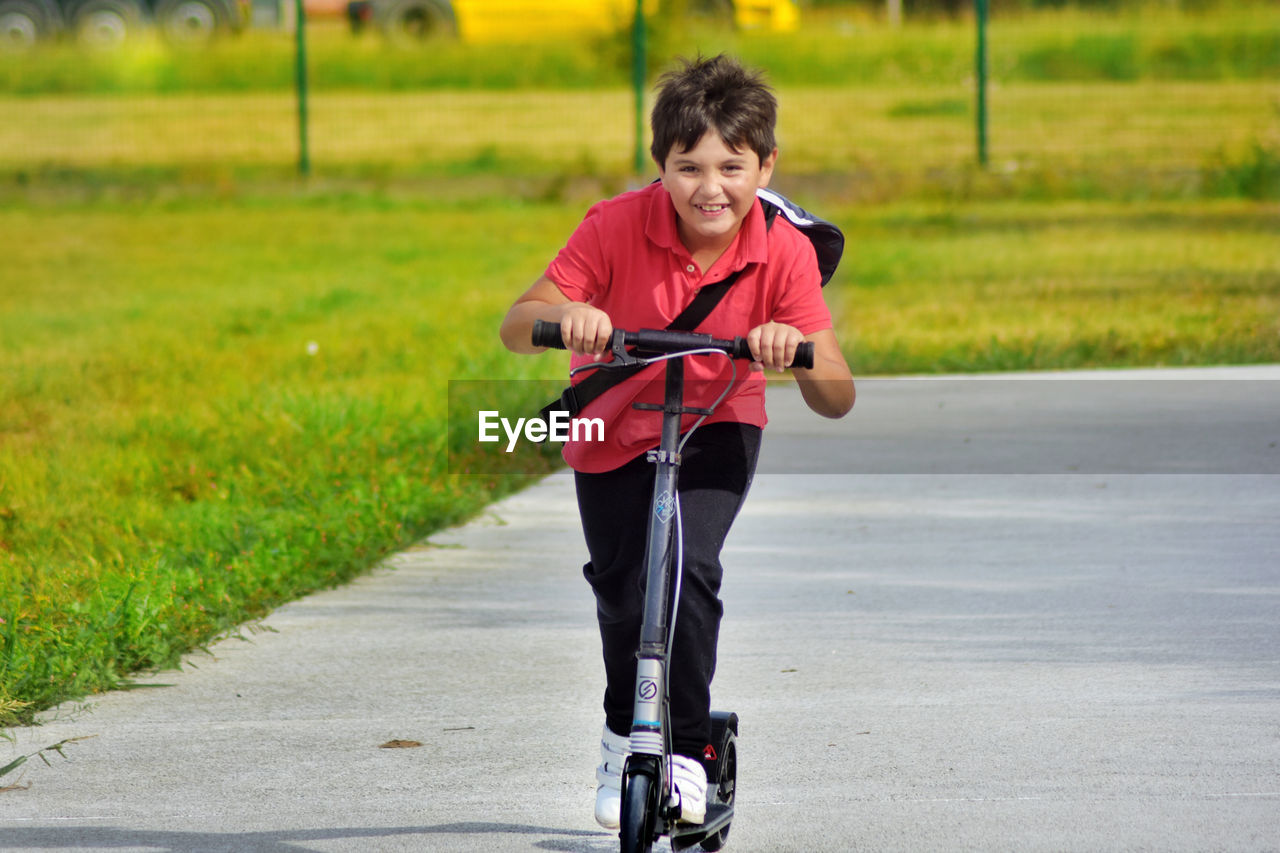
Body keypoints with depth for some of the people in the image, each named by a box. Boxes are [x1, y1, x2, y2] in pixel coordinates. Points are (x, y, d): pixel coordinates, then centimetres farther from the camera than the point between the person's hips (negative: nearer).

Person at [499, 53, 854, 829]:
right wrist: (563, 314, -51)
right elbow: (514, 329, -28)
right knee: (623, 598, 5)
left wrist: (799, 353, -48)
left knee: (685, 570, -23)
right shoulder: (618, 226, -26)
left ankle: (686, 753, -1)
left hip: (719, 425, -1)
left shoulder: (784, 251, -24)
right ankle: (624, 738, 38)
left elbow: (838, 398, -26)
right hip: (614, 430, 1)